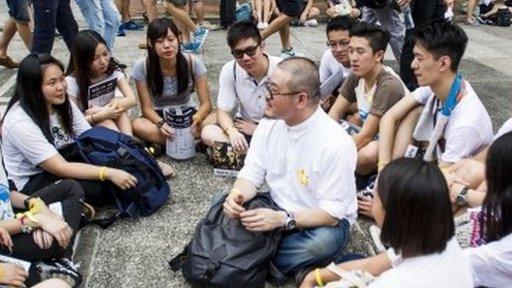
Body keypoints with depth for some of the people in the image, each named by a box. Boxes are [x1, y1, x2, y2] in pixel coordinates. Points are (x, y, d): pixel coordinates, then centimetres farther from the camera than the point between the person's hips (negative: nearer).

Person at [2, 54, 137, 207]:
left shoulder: (64, 103, -4)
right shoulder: (20, 122, -26)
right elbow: (60, 168, -29)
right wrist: (109, 173, -36)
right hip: (33, 182, -7)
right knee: (100, 188, -31)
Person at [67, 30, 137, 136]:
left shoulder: (113, 69, -10)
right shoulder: (72, 81, -18)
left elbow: (132, 99, -20)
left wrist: (102, 110, -30)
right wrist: (100, 115, -32)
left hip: (111, 119, 3)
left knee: (118, 102, -25)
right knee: (106, 122, -31)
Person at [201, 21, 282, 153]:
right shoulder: (230, 70, -10)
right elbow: (223, 111, -7)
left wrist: (257, 129, -19)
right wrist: (232, 132, -30)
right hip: (245, 125, 4)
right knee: (208, 133, -23)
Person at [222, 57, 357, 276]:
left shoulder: (336, 144, -25)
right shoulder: (270, 123, -6)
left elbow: (331, 213, -23)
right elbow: (252, 175, -2)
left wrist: (282, 219, -36)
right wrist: (238, 194, -26)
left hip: (321, 220, -5)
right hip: (277, 211, 5)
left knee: (324, 242, -37)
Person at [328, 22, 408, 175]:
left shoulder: (389, 85, -27)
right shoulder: (356, 76, -4)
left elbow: (365, 136, -26)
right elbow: (335, 113, -1)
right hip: (373, 135, 7)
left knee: (366, 155, -36)